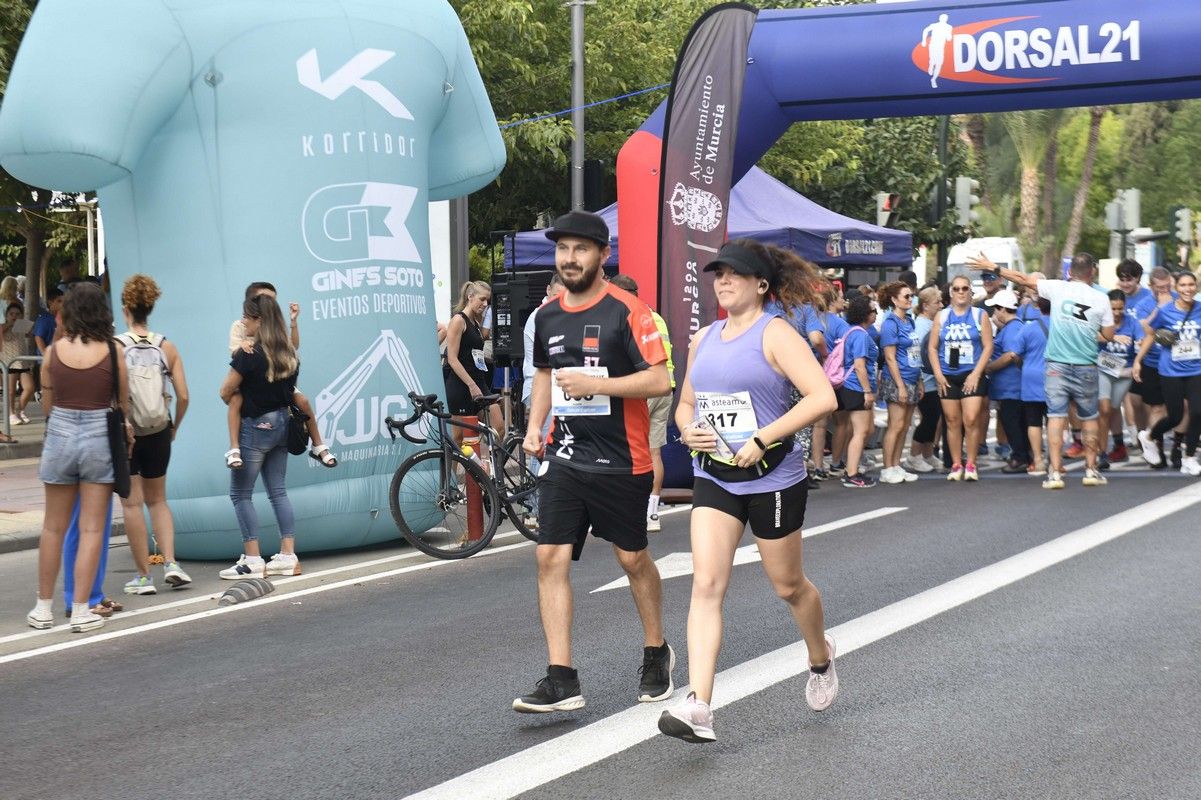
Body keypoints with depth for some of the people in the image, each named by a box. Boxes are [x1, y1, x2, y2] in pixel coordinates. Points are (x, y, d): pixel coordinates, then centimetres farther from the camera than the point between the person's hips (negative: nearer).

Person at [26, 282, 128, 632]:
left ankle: (43, 607, 19)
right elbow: (123, 402, 2)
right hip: (100, 437, -2)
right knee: (92, 529, 3)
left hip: (60, 435, 2)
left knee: (54, 527, 12)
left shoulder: (53, 351, -2)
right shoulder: (113, 351, -6)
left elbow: (46, 404, 5)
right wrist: (125, 431, 20)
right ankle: (81, 610, 3)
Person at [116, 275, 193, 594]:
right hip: (158, 434, 3)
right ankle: (170, 563, 5)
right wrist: (175, 426, 11)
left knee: (132, 503, 6)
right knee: (157, 500, 19)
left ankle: (143, 576, 8)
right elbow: (183, 396, -4)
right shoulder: (167, 347, -3)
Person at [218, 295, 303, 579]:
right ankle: (288, 556, 8)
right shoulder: (289, 354, 4)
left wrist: (238, 403, 10)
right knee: (278, 491, 11)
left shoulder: (248, 355, -16)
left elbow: (226, 392, -9)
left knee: (240, 494, 1)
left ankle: (253, 560, -2)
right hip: (281, 423, 7)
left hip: (256, 426, -7)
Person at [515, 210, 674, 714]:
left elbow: (660, 381, -16)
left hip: (620, 462, -5)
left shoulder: (626, 311, -11)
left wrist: (594, 384, -22)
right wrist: (535, 425, 10)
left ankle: (657, 654, 33)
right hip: (563, 459, 5)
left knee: (632, 559, 10)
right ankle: (561, 678, -5)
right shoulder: (547, 315, 9)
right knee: (551, 559, -6)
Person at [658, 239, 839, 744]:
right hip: (714, 478, 5)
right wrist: (688, 430, -2)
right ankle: (698, 707, -19)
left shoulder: (775, 334, -10)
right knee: (705, 585, -11)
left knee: (788, 586, 12)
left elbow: (822, 397, -21)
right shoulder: (704, 339, 10)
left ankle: (821, 659, 44)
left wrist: (762, 439, -24)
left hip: (773, 479, -5)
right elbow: (686, 403, 22)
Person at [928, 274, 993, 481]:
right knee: (952, 422, 3)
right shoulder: (941, 316, 10)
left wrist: (976, 374, -9)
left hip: (972, 376, -2)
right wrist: (938, 374, -2)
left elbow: (988, 347, 0)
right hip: (948, 377, 2)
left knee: (971, 420, -11)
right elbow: (932, 347, 8)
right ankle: (956, 465, 10)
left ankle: (970, 464, -2)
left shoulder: (979, 316, 4)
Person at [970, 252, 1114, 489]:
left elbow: (1023, 279, 3)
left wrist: (992, 267, 12)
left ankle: (1055, 473, -5)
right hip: (1086, 368, 0)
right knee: (1089, 419, 13)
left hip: (1057, 365, 0)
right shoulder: (1101, 299, -1)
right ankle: (1091, 470, 16)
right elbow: (1108, 335, 4)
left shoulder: (1058, 288, -2)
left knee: (1055, 417, -1)